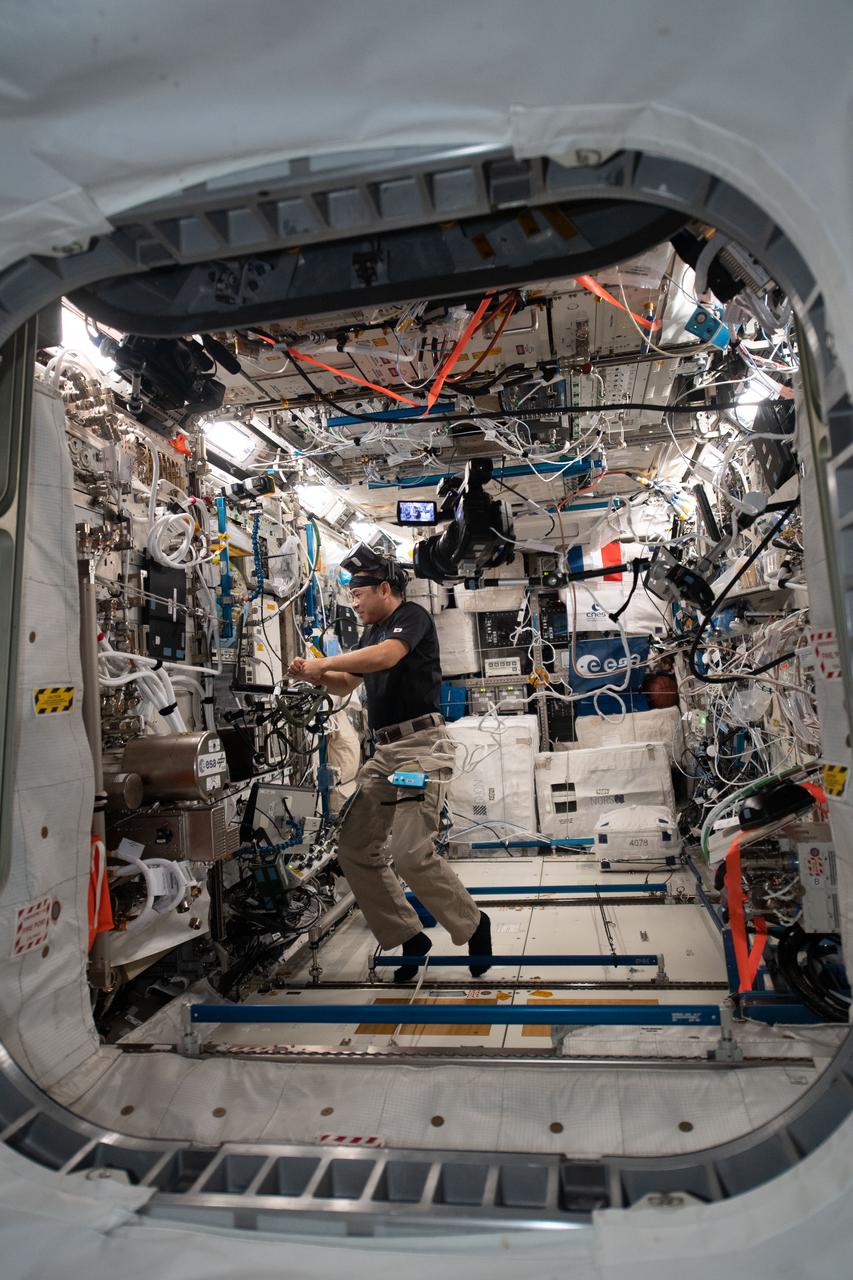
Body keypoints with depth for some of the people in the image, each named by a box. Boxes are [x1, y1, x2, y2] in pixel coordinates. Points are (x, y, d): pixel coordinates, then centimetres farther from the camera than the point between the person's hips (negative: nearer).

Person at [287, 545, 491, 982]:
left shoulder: (412, 615, -5)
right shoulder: (370, 633, 22)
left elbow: (387, 655, -25)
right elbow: (346, 683, 21)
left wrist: (323, 662, -18)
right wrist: (315, 676, 1)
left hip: (421, 746, -9)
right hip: (384, 753, 9)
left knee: (411, 854, -15)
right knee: (354, 850, 5)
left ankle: (473, 927, 8)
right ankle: (409, 938, 15)